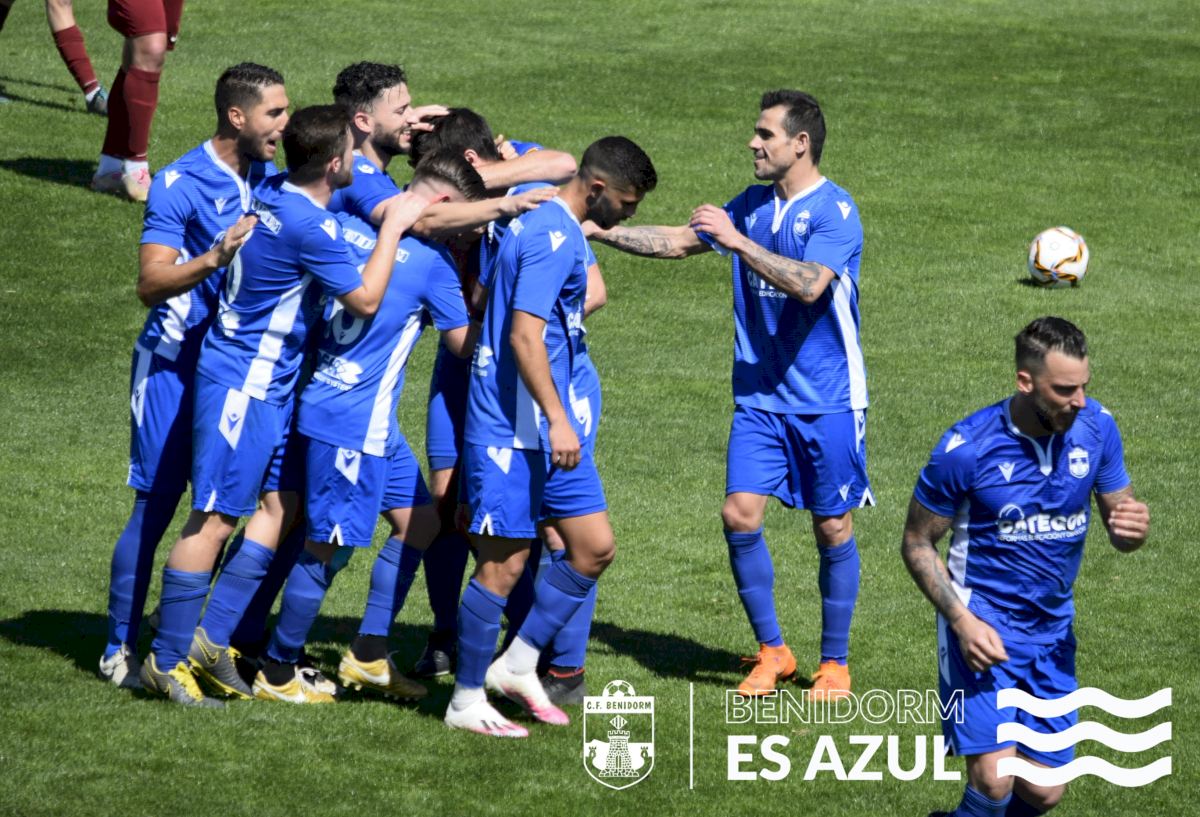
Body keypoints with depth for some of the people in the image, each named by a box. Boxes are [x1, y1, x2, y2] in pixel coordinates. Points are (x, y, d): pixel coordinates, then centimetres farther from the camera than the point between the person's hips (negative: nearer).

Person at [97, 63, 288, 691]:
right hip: (175, 364, -6)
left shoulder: (271, 180, 7)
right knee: (155, 508, -3)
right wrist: (216, 258, -31)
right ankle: (121, 650, 6)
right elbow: (150, 283, -17)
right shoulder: (179, 185, -12)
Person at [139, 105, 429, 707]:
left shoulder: (275, 192, 4)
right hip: (243, 383, -10)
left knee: (282, 502, 11)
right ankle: (168, 659, 0)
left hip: (272, 382, 10)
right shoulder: (308, 226, -23)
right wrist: (393, 227, -9)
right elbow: (365, 300, -16)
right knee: (216, 517, -5)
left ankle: (213, 637, 14)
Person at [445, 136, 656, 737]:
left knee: (595, 547, 8)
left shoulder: (556, 228, 14)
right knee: (504, 565, -4)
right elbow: (524, 334, -22)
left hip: (548, 428, 10)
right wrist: (557, 421, -24)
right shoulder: (553, 237, -17)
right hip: (513, 428, -10)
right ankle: (467, 701, 5)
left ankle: (518, 665, 17)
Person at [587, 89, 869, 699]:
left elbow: (810, 284, -28)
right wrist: (599, 232, 10)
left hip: (826, 399, -6)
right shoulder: (753, 205, 9)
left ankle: (834, 664, 16)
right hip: (759, 396, 6)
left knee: (833, 528, 2)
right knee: (740, 515, -5)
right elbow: (678, 241, 17)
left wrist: (737, 241, -26)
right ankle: (771, 650, 10)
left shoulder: (834, 210, -12)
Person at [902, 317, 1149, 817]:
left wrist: (1132, 528, -20)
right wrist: (962, 622, -19)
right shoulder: (966, 448, -18)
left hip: (1052, 627, 5)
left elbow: (1118, 522, 6)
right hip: (983, 621, -5)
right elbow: (917, 544, -6)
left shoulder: (1096, 427, -6)